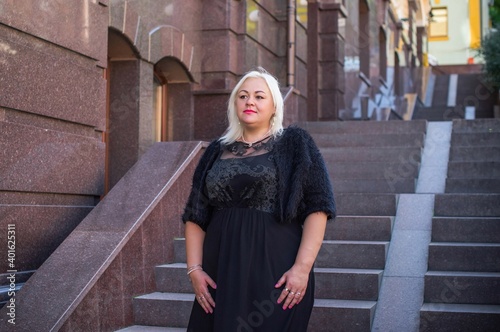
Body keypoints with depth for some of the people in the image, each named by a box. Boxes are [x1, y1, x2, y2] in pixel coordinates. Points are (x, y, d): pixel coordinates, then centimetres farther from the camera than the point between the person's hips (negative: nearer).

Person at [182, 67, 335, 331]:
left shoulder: (294, 144, 1)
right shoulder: (216, 152, 12)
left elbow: (317, 208, -6)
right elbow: (195, 216, 10)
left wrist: (303, 267, -15)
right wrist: (194, 268, -2)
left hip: (275, 271, -3)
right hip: (221, 272, 4)